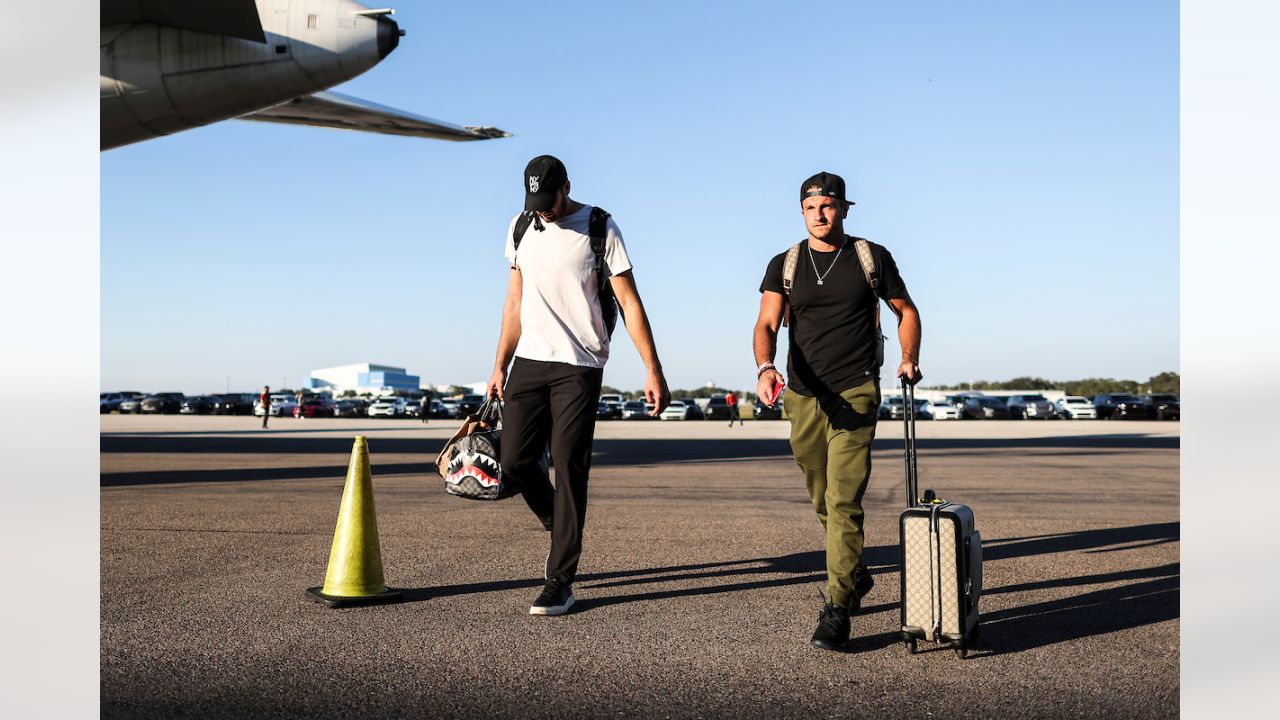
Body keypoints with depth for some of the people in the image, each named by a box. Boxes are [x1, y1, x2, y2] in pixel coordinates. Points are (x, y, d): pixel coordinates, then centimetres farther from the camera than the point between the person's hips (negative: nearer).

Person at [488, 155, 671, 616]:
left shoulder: (599, 228, -5)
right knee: (514, 461, 1)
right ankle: (563, 528, 28)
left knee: (569, 470, -6)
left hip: (579, 367, -5)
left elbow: (629, 303, -7)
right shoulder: (520, 227, 10)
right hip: (529, 362, 5)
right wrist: (499, 365, 13)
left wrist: (653, 371, -12)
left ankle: (559, 582, 0)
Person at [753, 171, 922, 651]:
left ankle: (837, 610, -11)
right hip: (803, 397, 3)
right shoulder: (785, 266, 7)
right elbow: (767, 324, -6)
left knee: (843, 501, -14)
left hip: (856, 395, -3)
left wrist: (909, 358, -1)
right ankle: (855, 575, 38)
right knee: (823, 501, 14)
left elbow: (906, 310, 15)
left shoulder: (872, 258, 5)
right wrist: (765, 367, -25)